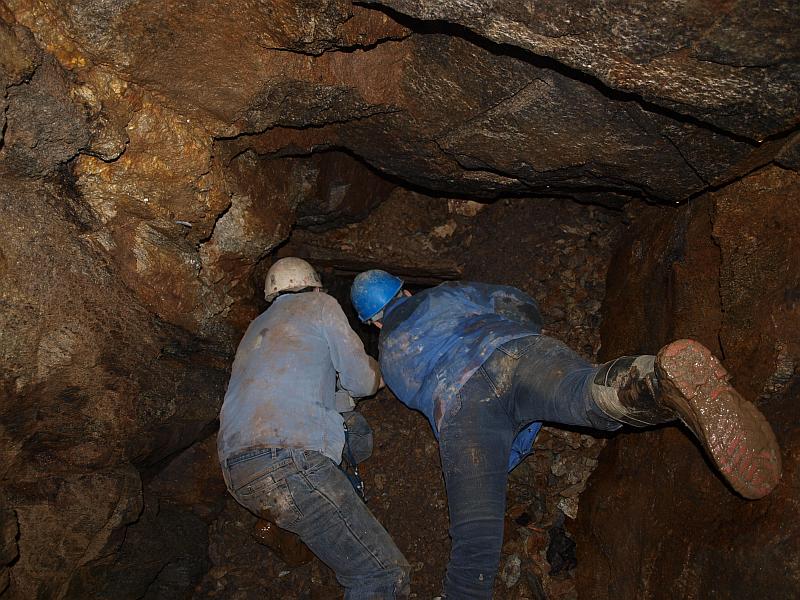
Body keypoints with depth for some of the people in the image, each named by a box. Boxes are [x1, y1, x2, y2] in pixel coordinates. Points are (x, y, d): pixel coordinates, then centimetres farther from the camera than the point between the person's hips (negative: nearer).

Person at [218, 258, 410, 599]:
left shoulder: (256, 329, 30)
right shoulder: (320, 304, 11)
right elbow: (362, 382, 11)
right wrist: (377, 368, 33)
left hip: (235, 469, 8)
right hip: (287, 461, -8)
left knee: (353, 428, 26)